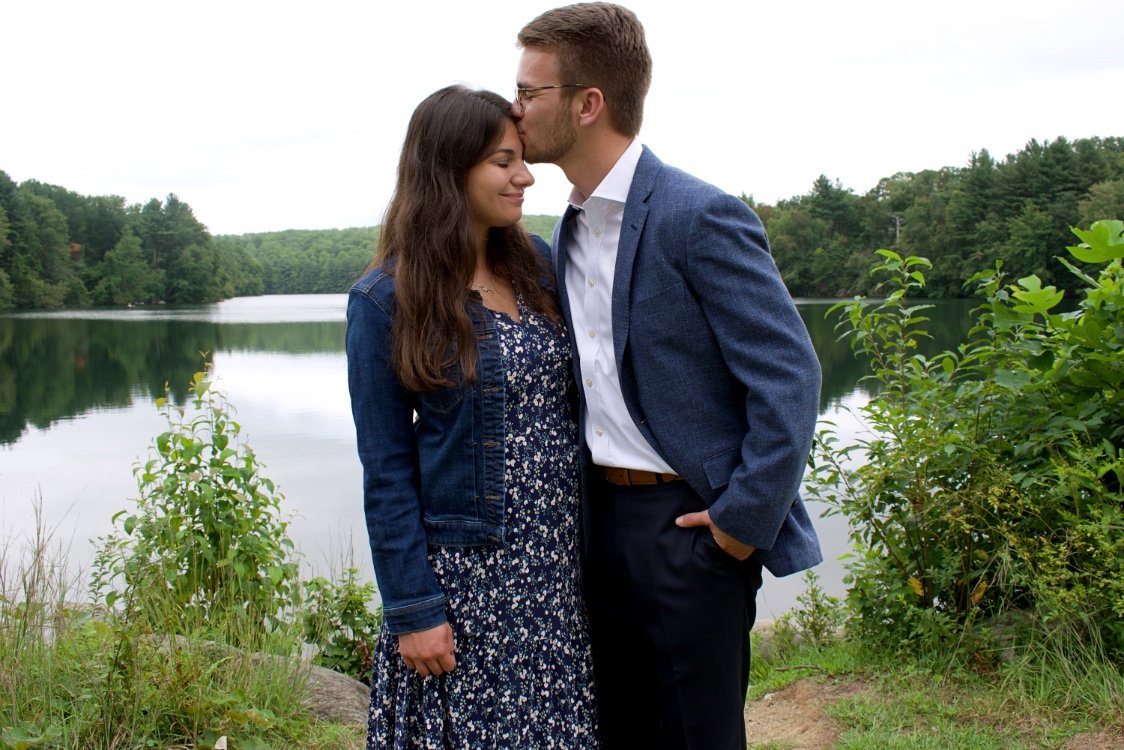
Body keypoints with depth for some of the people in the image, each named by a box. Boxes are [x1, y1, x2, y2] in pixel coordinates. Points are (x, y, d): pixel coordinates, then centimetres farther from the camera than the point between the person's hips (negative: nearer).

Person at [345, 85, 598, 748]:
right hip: (467, 571, -4)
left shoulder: (538, 263, 4)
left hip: (566, 561, 5)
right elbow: (387, 471, -8)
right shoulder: (387, 301, -10)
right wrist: (413, 610, -9)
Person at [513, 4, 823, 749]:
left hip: (685, 524, -7)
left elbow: (789, 376, -17)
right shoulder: (572, 229, 10)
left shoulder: (701, 217, -16)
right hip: (599, 517, 8)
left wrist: (746, 520, -16)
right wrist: (583, 508, 10)